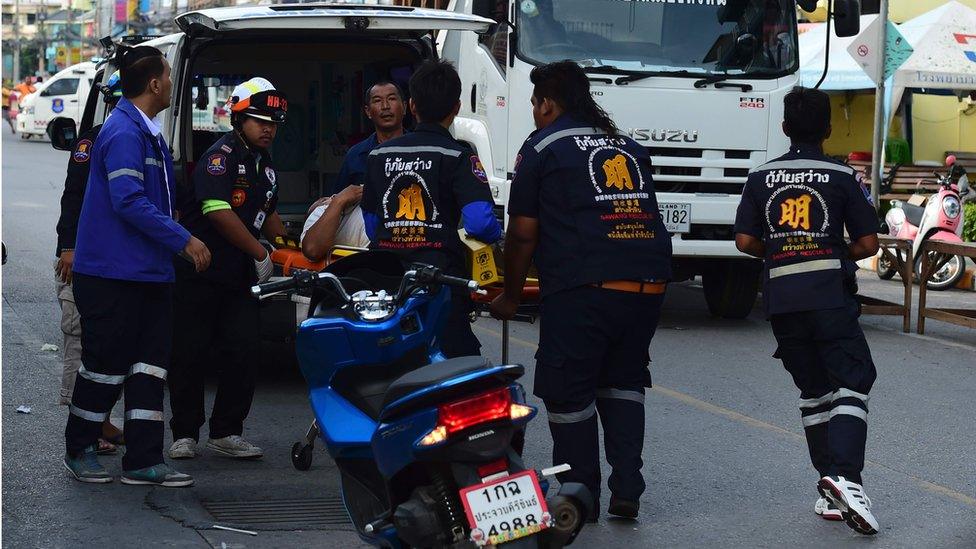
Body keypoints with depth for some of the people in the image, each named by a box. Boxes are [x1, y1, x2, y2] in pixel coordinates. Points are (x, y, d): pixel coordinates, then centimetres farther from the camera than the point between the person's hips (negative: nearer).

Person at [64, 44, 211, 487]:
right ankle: (79, 451, 17)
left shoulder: (146, 133, 15)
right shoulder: (123, 132, -16)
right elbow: (128, 201, -24)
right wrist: (183, 240, -22)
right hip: (113, 272, -9)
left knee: (149, 366, 5)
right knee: (106, 364, 1)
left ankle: (144, 461, 7)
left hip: (148, 272, 9)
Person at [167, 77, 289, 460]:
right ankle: (185, 434, 10)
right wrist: (260, 254, -17)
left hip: (237, 276, 7)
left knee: (244, 352, 0)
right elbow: (218, 211, -23)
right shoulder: (221, 156, -12)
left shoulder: (265, 163, 15)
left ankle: (226, 433, 9)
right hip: (198, 271, -7)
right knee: (190, 355, 0)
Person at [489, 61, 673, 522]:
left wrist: (510, 297, 15)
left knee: (569, 391, 4)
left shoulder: (542, 147, 5)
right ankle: (626, 490, 11)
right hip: (648, 281, 6)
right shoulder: (629, 148, 21)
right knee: (622, 380, 19)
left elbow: (523, 233, 3)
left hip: (582, 287, -6)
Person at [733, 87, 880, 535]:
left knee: (813, 390, 13)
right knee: (852, 383, -4)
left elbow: (745, 240, 3)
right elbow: (868, 243, -1)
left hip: (780, 298, 4)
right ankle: (845, 476, -25)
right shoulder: (841, 177, 0)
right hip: (830, 295, -3)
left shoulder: (761, 178, 8)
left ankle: (829, 489, 11)